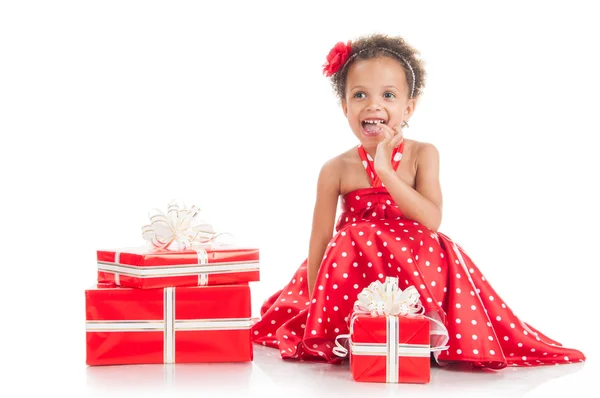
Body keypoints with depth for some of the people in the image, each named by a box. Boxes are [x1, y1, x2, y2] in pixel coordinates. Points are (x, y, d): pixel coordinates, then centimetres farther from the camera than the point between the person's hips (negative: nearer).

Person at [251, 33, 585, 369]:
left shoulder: (423, 155, -6)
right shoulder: (336, 170, -5)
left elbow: (432, 220, -18)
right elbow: (320, 239, -3)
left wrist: (385, 170, -23)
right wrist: (314, 304, -8)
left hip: (416, 272, -1)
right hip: (355, 273, 1)